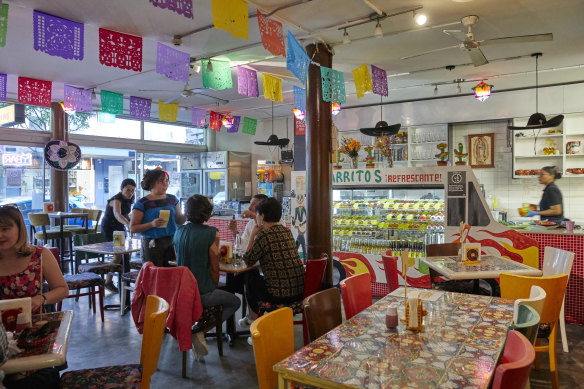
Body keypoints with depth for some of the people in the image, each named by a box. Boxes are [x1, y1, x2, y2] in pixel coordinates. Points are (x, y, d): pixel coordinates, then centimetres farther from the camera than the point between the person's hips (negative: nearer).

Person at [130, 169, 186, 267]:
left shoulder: (172, 199, 10)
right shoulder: (142, 203, -5)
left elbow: (178, 220, 17)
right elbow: (132, 228, -5)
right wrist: (152, 224, -19)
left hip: (172, 242, 4)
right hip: (152, 244, -4)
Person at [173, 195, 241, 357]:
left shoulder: (179, 231, 3)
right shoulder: (212, 233, -15)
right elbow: (214, 267, -12)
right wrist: (214, 288, 6)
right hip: (202, 292, -7)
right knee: (235, 302, 18)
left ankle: (198, 329, 17)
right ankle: (201, 331, 1)